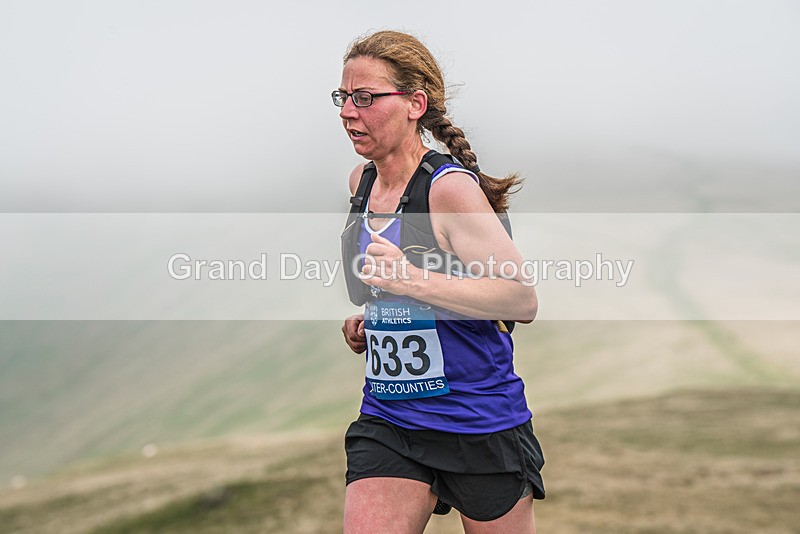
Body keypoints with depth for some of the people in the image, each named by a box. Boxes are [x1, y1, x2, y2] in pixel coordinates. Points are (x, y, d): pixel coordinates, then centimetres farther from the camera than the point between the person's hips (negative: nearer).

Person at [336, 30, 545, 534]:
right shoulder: (361, 181, 6)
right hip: (387, 421, 6)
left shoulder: (450, 186, -17)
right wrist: (369, 314, 10)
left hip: (479, 423, -6)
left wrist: (415, 281, -30)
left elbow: (523, 300, -23)